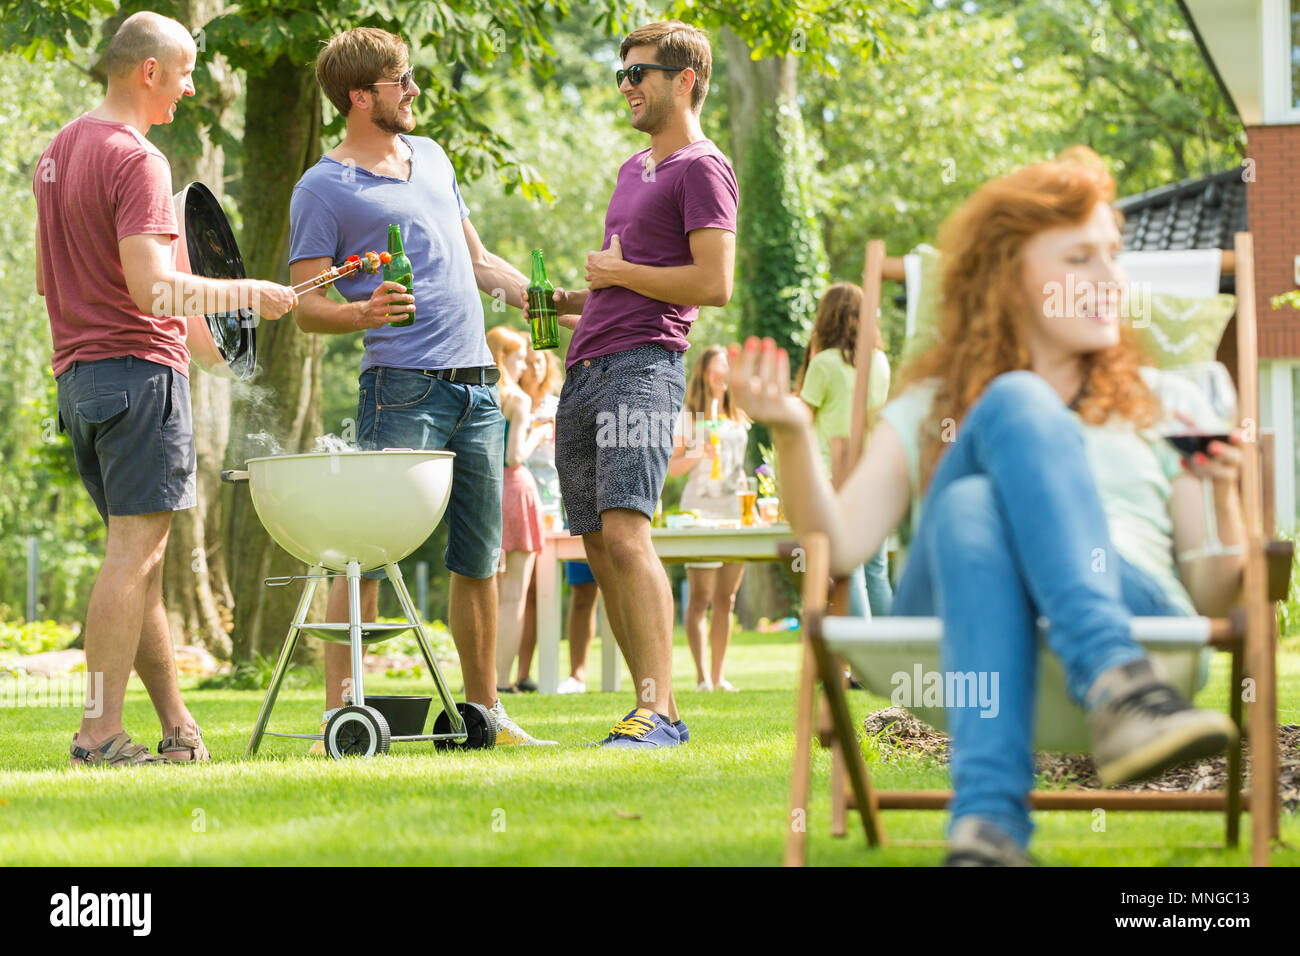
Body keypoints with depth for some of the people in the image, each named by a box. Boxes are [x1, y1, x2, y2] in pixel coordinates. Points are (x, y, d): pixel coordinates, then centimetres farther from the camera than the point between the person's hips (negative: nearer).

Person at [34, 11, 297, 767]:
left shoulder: (58, 152, 16)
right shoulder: (135, 160, -14)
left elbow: (45, 279, 23)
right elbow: (152, 288, -22)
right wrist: (248, 294, -13)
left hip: (79, 377, 9)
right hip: (139, 370, -9)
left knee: (140, 560, 12)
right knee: (135, 553, -8)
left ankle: (178, 726, 15)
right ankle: (102, 733, -11)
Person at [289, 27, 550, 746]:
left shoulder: (430, 155, 20)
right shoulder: (323, 189, -2)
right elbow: (308, 307, -5)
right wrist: (363, 312, -25)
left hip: (476, 385, 7)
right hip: (401, 389, -7)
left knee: (479, 561, 9)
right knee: (371, 551, -12)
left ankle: (485, 709, 17)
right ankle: (339, 708, -12)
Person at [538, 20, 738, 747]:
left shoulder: (703, 169, -3)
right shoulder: (634, 170, 25)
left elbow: (714, 284, -14)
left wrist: (619, 272, -6)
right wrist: (567, 300, 17)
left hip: (643, 366, -9)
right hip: (586, 371, 9)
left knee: (625, 534, -21)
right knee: (601, 549, 5)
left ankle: (658, 709, -23)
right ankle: (660, 710, 8)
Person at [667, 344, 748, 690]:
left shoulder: (738, 416, 17)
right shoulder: (688, 414, 2)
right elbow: (670, 466, -1)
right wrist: (698, 454, -17)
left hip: (735, 507, 5)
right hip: (701, 508, -5)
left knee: (726, 599, 4)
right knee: (700, 598, -9)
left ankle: (718, 675, 7)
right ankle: (701, 676, -12)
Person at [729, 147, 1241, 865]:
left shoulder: (1155, 406, 28)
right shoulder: (927, 412, 26)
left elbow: (1212, 601, 18)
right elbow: (839, 548, 7)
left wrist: (1222, 492, -1)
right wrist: (792, 435, -10)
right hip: (948, 640, 0)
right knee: (971, 509, -34)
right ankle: (990, 826, -55)